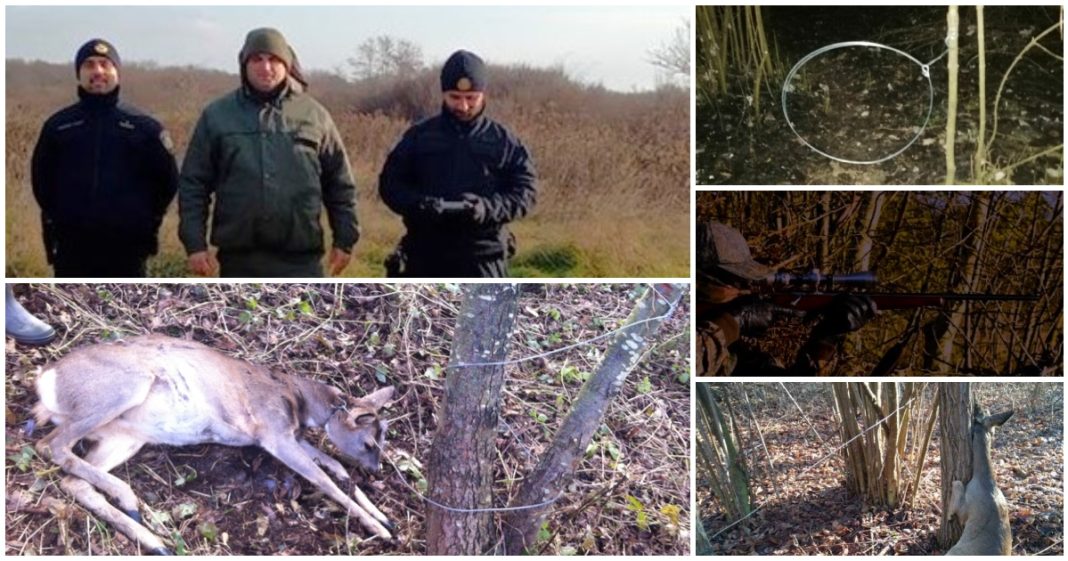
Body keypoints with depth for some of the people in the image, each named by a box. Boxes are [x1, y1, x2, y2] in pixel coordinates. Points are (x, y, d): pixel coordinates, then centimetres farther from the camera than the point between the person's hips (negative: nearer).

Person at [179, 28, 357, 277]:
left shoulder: (314, 114, 4)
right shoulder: (217, 115, 3)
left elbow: (340, 184, 9)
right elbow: (193, 184, 4)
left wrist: (345, 240, 6)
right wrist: (195, 243, -4)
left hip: (300, 259, -1)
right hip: (239, 257, 1)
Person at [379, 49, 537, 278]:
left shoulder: (504, 141, 3)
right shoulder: (419, 136, 6)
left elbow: (525, 192, -2)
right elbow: (389, 182, 5)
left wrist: (487, 208, -21)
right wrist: (421, 205, -16)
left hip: (483, 259, -1)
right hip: (425, 257, 1)